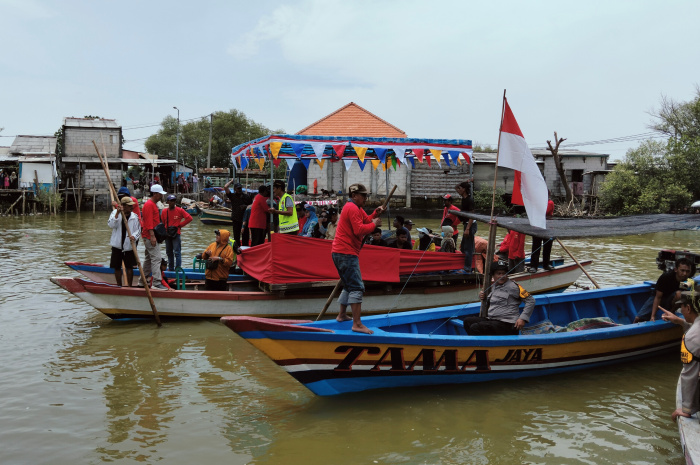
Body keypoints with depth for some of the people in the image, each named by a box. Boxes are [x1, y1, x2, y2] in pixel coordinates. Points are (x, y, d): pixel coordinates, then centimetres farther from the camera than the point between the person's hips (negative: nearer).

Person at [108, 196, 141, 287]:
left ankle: (129, 286, 13)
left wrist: (134, 236, -23)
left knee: (129, 267, 1)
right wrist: (117, 213, -25)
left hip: (129, 245, 0)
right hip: (117, 245, 0)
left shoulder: (134, 216, -1)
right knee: (117, 267, 8)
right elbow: (111, 225, -16)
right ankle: (119, 286, 22)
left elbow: (138, 230, -2)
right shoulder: (115, 213, -1)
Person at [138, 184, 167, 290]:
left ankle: (142, 281, 24)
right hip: (150, 237, -11)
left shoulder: (153, 204, 18)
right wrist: (152, 236, -25)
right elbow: (149, 222, -21)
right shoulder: (149, 204, -14)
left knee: (148, 259, 16)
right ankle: (156, 283, -15)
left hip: (151, 236, 11)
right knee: (156, 258, -13)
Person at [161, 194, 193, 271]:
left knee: (177, 252, -9)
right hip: (167, 234, 5)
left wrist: (179, 225, -6)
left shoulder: (179, 210, -4)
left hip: (176, 234, -4)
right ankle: (171, 269, 22)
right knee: (169, 252, 12)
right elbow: (162, 223, 15)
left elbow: (189, 218, -6)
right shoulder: (164, 211, 6)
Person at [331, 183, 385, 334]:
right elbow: (359, 230, -23)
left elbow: (366, 220, 16)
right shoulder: (352, 208, -13)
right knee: (357, 287, -14)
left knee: (349, 285, 23)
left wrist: (376, 213, 1)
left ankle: (342, 315, 33)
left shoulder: (355, 208, 21)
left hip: (342, 252, 11)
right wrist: (374, 224, -11)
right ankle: (357, 324, -18)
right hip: (346, 253, -11)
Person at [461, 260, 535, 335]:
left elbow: (531, 300, -7)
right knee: (467, 321, 0)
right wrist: (483, 297, 12)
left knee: (475, 328, -24)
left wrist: (523, 318, -15)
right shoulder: (493, 286, 16)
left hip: (507, 325, -9)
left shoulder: (513, 286, -7)